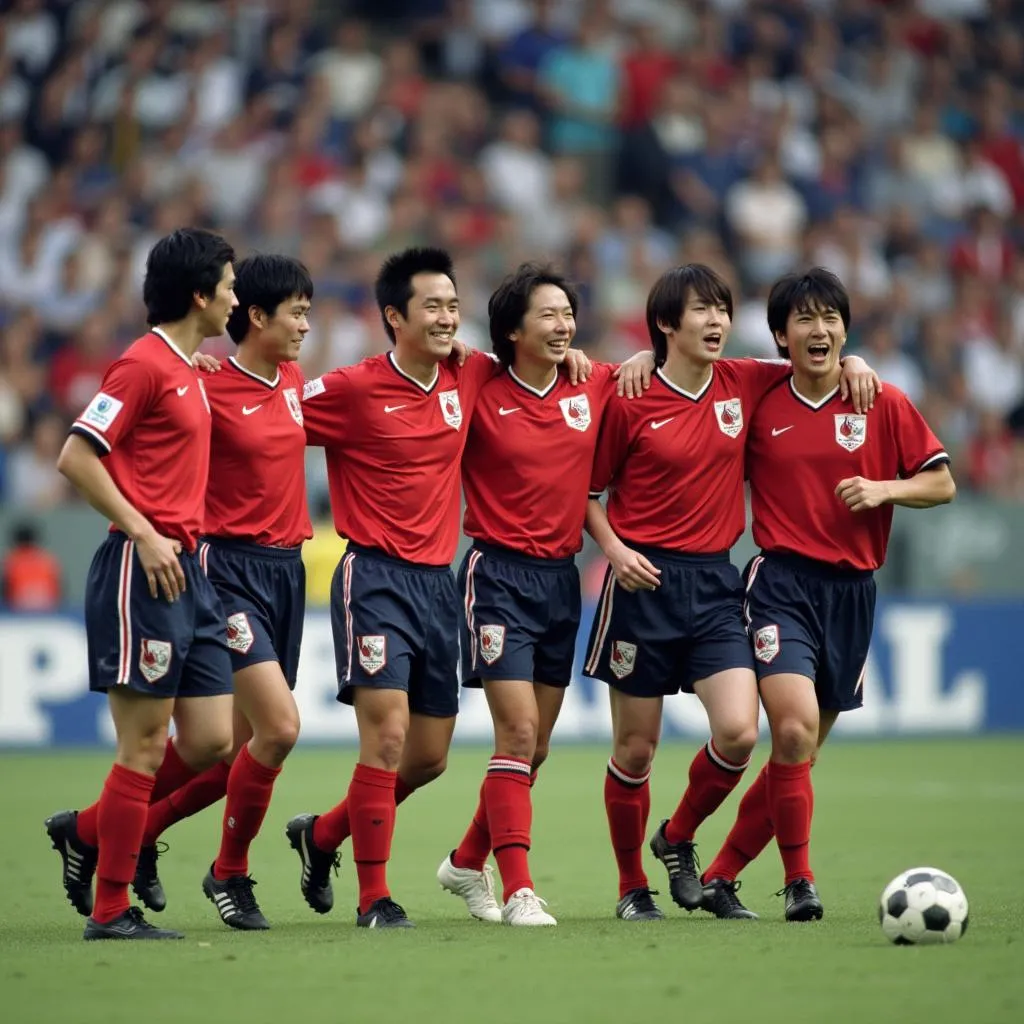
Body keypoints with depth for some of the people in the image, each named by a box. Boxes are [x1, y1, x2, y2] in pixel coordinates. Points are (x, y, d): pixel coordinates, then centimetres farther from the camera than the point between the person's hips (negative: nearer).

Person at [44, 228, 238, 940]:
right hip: (144, 573, -9)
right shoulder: (145, 363, -11)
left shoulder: (191, 370, 16)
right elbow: (77, 458, -15)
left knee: (211, 741, 6)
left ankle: (87, 831, 22)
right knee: (146, 745, -5)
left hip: (186, 569, 9)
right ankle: (111, 909, 2)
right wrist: (145, 536, -17)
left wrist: (190, 537, 15)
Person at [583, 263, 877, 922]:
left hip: (714, 581, 3)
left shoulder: (743, 385, 4)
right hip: (646, 580, -3)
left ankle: (678, 838, 14)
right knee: (635, 749, 2)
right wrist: (613, 547, -12)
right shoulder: (631, 402, -6)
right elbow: (590, 489, 3)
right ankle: (632, 887, 20)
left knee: (739, 733, -13)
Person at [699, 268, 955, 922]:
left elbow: (942, 483, 7)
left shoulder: (884, 405, 3)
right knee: (795, 729, -21)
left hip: (851, 591, 2)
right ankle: (799, 880, -8)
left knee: (801, 750, 7)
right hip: (782, 581, -2)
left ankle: (721, 875, 19)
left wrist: (884, 489, -12)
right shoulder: (759, 407, 3)